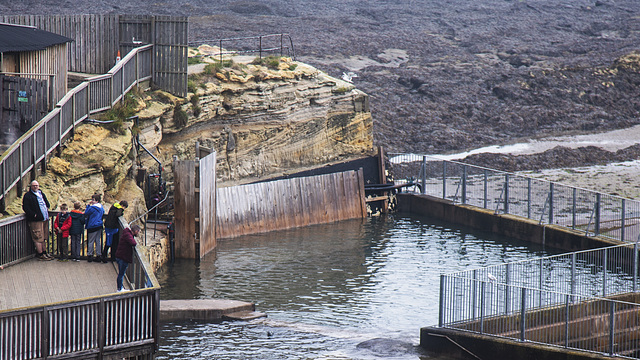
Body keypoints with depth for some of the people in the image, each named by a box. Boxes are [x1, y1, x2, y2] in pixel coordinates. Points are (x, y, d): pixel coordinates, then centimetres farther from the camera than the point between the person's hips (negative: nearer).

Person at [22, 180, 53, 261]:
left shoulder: (41, 194, 18)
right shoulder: (27, 196, -6)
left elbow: (47, 202, 33)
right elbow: (25, 207, -13)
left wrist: (47, 208, 15)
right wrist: (34, 214, -17)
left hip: (45, 219, 8)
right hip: (36, 220, -8)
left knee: (43, 237, 15)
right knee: (38, 238, -6)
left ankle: (44, 253, 23)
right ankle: (40, 255, -2)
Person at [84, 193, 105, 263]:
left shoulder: (92, 208, -18)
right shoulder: (101, 207, 6)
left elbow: (86, 213, -8)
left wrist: (88, 205, -5)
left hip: (92, 226, -7)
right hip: (99, 226, 7)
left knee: (90, 241, 2)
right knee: (98, 241, 11)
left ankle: (89, 255, 6)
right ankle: (99, 255, 12)